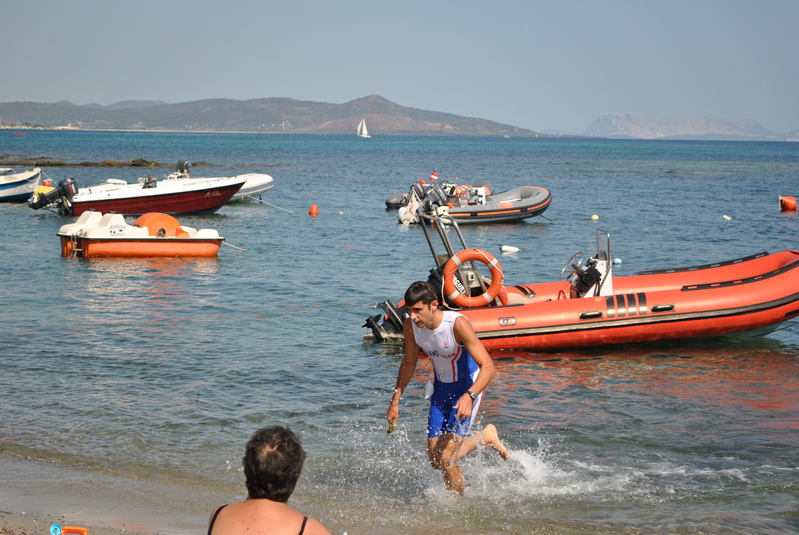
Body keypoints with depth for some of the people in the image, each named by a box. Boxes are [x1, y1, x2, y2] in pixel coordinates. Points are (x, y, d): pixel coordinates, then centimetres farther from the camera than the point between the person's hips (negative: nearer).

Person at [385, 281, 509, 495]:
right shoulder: (410, 327, -13)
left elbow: (488, 366, -31)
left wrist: (469, 396, -46)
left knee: (445, 459, -17)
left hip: (468, 388, -6)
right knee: (435, 460, 7)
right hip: (441, 389, 6)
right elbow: (408, 364, 8)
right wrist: (395, 401, 11)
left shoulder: (458, 324, -30)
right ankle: (485, 437, 30)